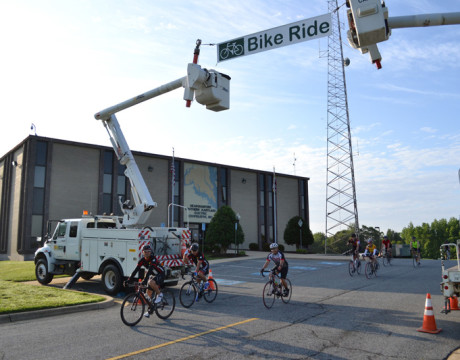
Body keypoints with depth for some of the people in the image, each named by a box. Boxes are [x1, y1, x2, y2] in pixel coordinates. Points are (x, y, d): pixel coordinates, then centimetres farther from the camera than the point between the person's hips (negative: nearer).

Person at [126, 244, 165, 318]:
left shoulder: (153, 259, -27)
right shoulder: (142, 260, -8)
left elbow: (149, 270, -38)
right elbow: (136, 270, -10)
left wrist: (144, 280, -48)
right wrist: (129, 280, -19)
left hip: (160, 275, -7)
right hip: (152, 275, 7)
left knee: (151, 282, -35)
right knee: (148, 292, 4)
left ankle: (159, 294, -10)